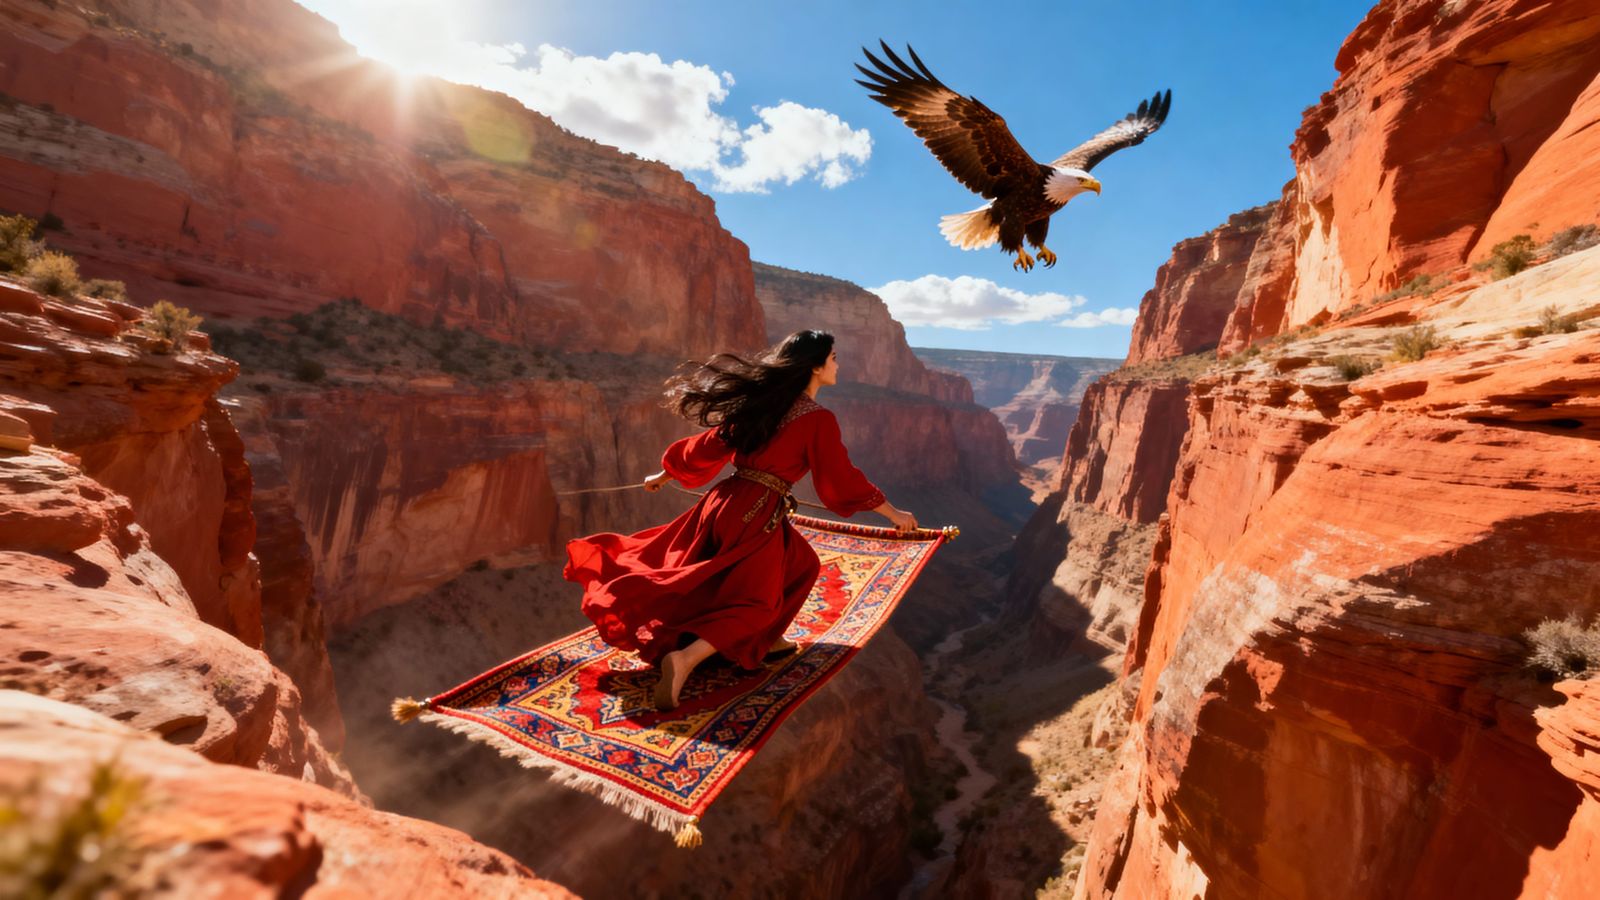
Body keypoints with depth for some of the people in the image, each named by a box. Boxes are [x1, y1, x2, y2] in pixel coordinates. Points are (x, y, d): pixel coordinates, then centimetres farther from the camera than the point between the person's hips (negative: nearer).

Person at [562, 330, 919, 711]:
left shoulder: (760, 404, 9)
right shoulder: (819, 420, -10)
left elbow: (709, 445, 12)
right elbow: (843, 480, -6)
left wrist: (664, 474, 24)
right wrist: (894, 513, 5)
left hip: (724, 501, 7)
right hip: (756, 516, -7)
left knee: (800, 563, 25)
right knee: (754, 604, 7)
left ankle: (765, 638, 29)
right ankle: (684, 659, -10)